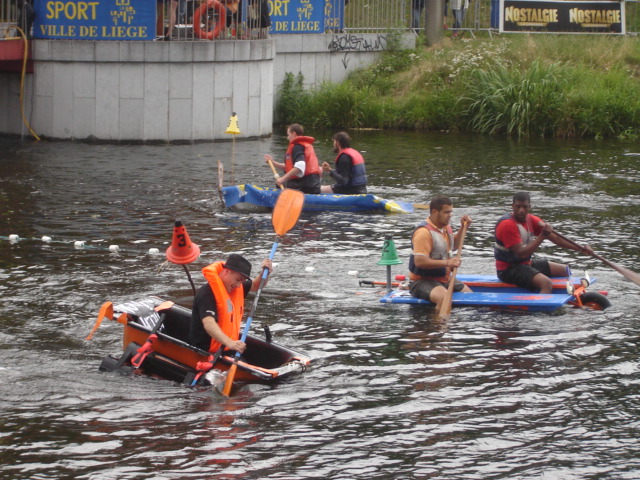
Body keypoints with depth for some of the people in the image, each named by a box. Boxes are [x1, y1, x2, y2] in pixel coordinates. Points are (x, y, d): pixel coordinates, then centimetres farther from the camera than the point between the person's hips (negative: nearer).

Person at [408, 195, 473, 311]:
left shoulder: (446, 227, 12)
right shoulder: (424, 232, -20)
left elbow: (453, 246, 32)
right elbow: (419, 261, -29)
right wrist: (447, 263, -30)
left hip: (444, 279, 10)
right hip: (422, 281, -10)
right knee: (444, 298, -36)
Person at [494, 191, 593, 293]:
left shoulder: (532, 220, 4)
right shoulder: (507, 225, -21)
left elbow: (556, 239, 4)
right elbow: (521, 253, -26)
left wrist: (580, 248, -5)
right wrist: (542, 236, -31)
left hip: (526, 264, 9)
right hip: (509, 270, -9)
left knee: (564, 270, 17)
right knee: (546, 283, -31)